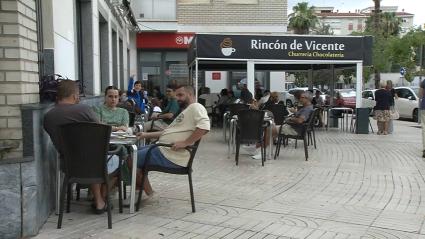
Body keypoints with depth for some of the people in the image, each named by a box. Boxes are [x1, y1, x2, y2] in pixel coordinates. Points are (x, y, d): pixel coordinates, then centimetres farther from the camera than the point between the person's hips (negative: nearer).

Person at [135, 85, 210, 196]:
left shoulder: (196, 107, -10)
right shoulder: (186, 111, 23)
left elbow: (204, 126, -29)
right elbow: (168, 131, 25)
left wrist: (185, 143, -28)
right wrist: (147, 135, 17)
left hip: (171, 155, -11)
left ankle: (148, 193, 4)